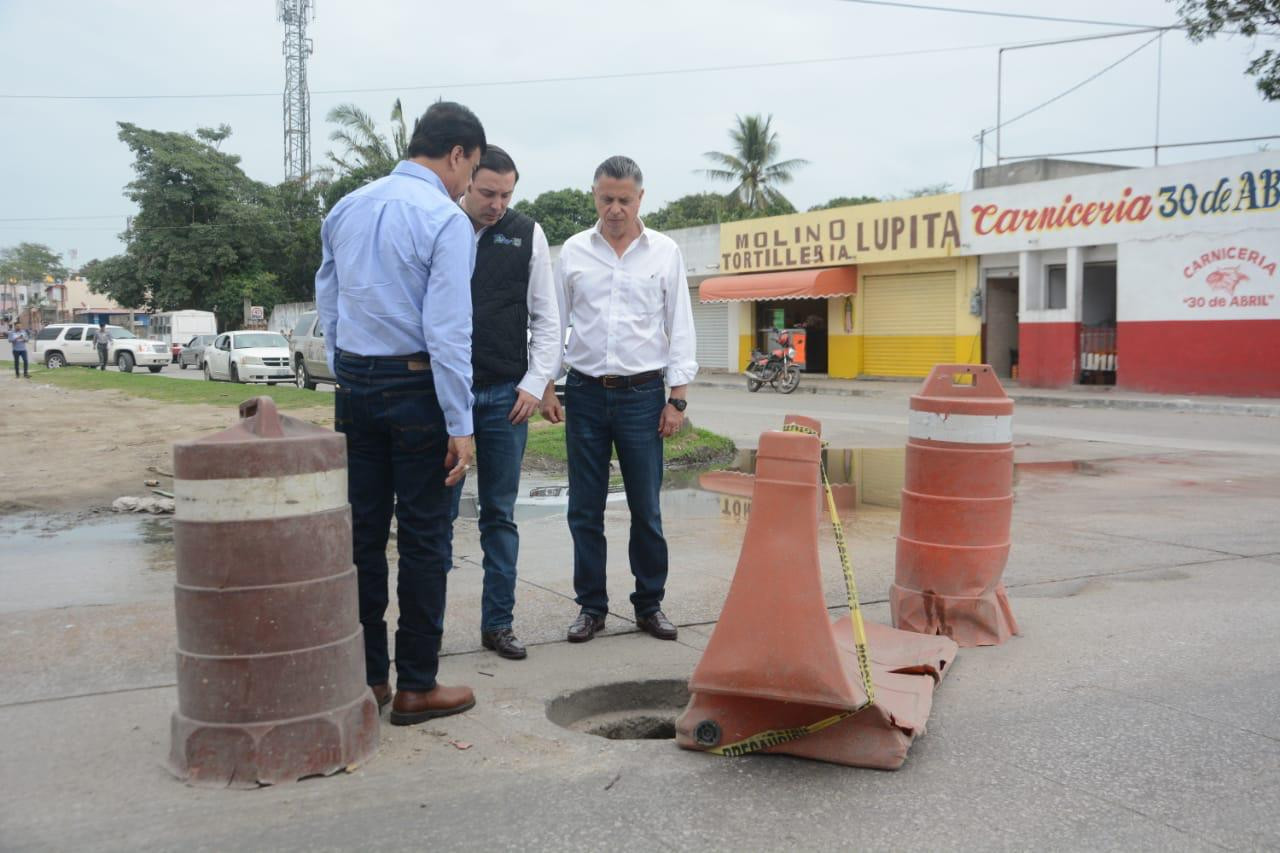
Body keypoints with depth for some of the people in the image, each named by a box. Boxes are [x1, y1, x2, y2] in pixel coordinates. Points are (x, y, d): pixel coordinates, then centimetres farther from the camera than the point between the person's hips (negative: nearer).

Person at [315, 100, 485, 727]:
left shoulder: (345, 210, 10)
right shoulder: (444, 218, -11)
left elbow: (327, 305, 14)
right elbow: (448, 329, -16)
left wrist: (347, 378, 19)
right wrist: (460, 424, -13)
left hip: (354, 386, 6)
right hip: (415, 387, -6)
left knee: (362, 530, 10)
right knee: (422, 536, 2)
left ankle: (365, 676, 18)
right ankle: (415, 686, 10)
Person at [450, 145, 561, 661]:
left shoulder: (527, 234, 5)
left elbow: (546, 318, 9)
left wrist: (536, 384, 0)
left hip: (506, 395, 2)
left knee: (500, 515, 9)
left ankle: (498, 623, 17)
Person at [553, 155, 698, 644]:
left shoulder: (664, 252, 4)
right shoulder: (573, 252, 6)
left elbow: (680, 329, 4)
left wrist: (678, 398, -1)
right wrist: (546, 387, 4)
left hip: (643, 394, -1)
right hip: (585, 393, 1)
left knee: (646, 510, 4)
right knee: (585, 510, 5)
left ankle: (650, 605, 18)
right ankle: (591, 606, 17)